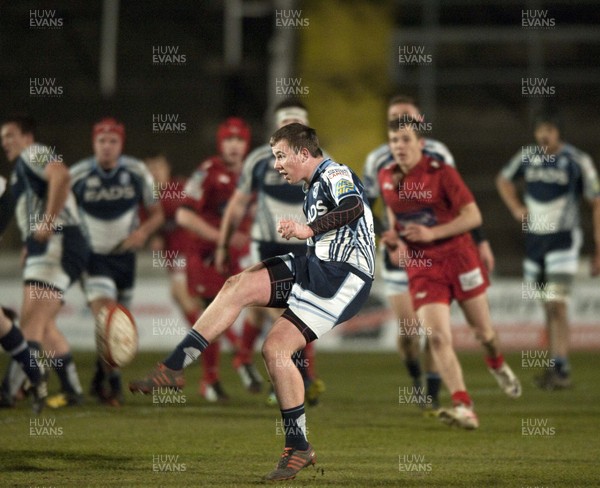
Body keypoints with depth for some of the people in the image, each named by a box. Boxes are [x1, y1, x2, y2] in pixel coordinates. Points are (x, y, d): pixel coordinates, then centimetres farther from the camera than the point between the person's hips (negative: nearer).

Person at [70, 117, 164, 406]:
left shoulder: (137, 173, -6)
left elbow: (156, 213, 2)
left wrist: (143, 231, -18)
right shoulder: (78, 176, -11)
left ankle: (100, 381, 30)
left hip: (124, 255, 3)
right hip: (92, 255, -3)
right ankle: (113, 383, -14)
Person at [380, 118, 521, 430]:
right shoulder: (386, 178, 2)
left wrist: (432, 233, -24)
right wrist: (394, 237, 4)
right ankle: (463, 409, -22)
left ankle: (497, 364, 50)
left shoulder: (441, 173, -13)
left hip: (458, 258, -2)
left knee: (483, 331, 13)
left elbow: (473, 216, -15)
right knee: (438, 337, -17)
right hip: (420, 268, 2)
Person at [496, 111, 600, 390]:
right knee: (548, 306, 11)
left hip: (564, 240, -5)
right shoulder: (527, 157, 5)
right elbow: (503, 180, 26)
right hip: (534, 238, 5)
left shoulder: (577, 161, -8)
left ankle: (561, 370, -15)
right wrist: (516, 208, 8)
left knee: (556, 304, -15)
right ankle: (557, 367, 19)